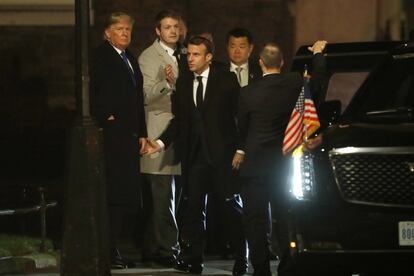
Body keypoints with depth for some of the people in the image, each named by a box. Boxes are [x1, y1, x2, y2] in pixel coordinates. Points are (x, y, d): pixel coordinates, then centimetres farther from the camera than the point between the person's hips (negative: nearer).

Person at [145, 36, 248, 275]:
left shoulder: (226, 80, -1)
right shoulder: (183, 83, 11)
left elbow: (240, 114, -2)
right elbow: (179, 120, 13)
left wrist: (240, 149, -10)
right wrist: (161, 142, 0)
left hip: (221, 153, -4)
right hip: (194, 154, 4)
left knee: (230, 206, -1)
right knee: (194, 208, 3)